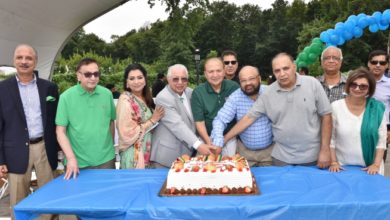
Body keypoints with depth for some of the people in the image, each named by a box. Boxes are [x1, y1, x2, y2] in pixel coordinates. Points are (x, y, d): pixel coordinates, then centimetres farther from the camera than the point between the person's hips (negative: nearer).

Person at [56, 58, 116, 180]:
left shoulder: (107, 94, 0)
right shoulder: (66, 97, -7)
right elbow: (60, 131, -7)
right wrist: (71, 158, -14)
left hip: (106, 159, 3)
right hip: (79, 163, -2)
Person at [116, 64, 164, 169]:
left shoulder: (145, 98, 6)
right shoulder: (125, 100, -17)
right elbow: (127, 134, -20)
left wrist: (155, 118, 1)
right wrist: (152, 121, -16)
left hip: (147, 151, 7)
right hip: (134, 155, -7)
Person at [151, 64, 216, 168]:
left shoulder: (190, 92, 5)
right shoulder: (163, 98, -16)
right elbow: (177, 125, -24)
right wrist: (198, 145, -30)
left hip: (187, 151, 6)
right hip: (168, 154, -6)